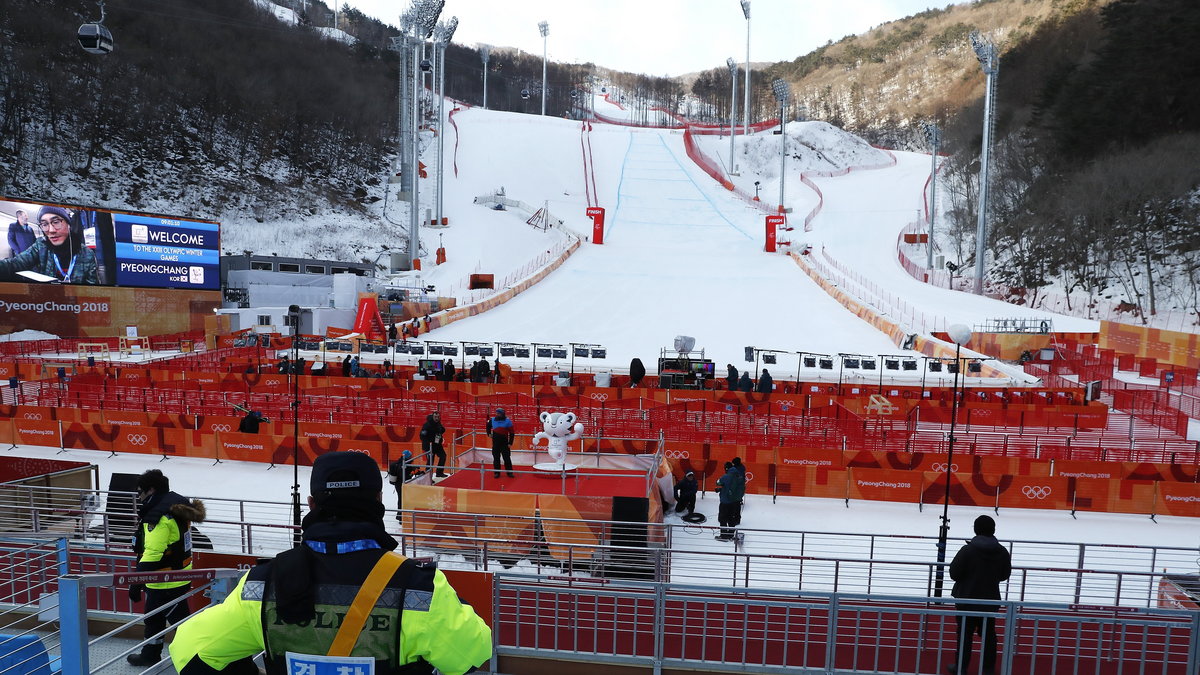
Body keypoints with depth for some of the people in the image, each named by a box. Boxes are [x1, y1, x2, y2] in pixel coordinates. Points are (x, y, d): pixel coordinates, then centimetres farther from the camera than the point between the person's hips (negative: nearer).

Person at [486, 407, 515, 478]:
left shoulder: (507, 421, -4)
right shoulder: (492, 420, 3)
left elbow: (511, 433, -2)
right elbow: (488, 426, 27)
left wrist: (510, 443, -6)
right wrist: (489, 433, 17)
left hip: (505, 443, -3)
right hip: (495, 443, 3)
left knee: (507, 458, 0)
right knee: (496, 458, 7)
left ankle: (509, 472, 12)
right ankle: (497, 472, 17)